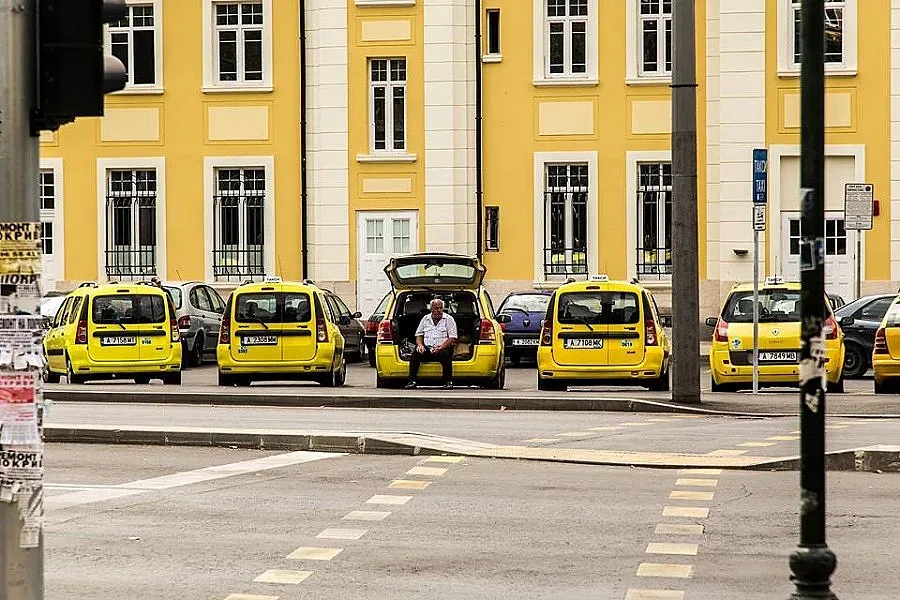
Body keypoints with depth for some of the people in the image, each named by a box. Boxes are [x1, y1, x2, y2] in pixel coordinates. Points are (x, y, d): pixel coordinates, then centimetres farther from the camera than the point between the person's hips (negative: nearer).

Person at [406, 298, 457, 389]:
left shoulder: (449, 319, 6)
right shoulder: (425, 319, 18)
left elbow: (452, 338, -3)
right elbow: (419, 335, 18)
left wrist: (441, 347, -18)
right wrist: (420, 345, -6)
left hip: (443, 348, -3)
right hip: (427, 348, 3)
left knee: (445, 354, -36)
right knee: (416, 354, -26)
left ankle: (448, 382, -27)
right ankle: (412, 381, -24)